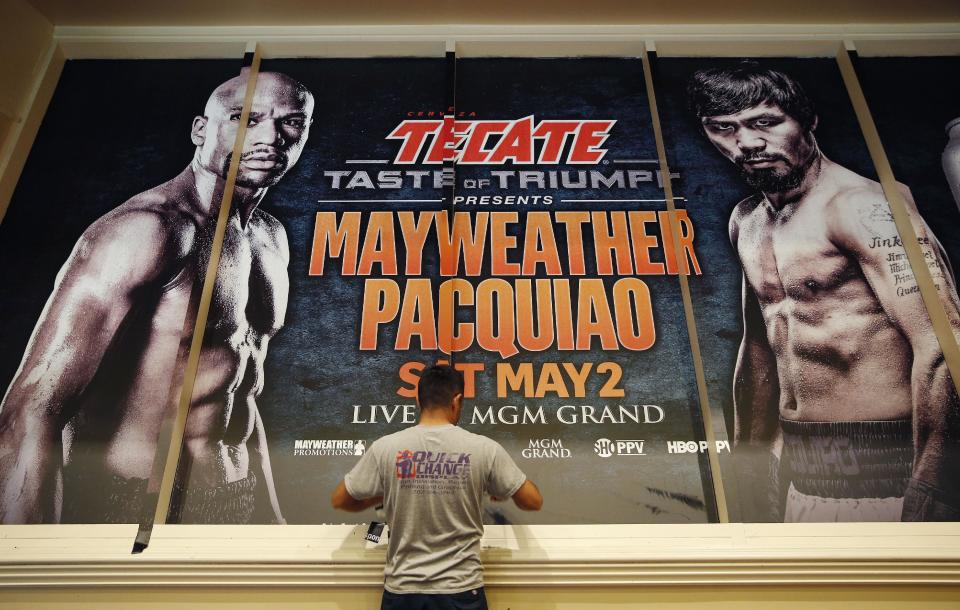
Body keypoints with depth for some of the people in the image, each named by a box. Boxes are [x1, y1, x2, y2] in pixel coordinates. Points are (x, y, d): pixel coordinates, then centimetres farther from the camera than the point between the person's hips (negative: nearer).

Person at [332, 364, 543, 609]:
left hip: (402, 590, 1)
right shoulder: (483, 448, -9)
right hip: (460, 590, 0)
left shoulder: (385, 448, -8)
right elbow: (533, 501, 0)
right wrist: (500, 489, 20)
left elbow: (340, 501, 4)